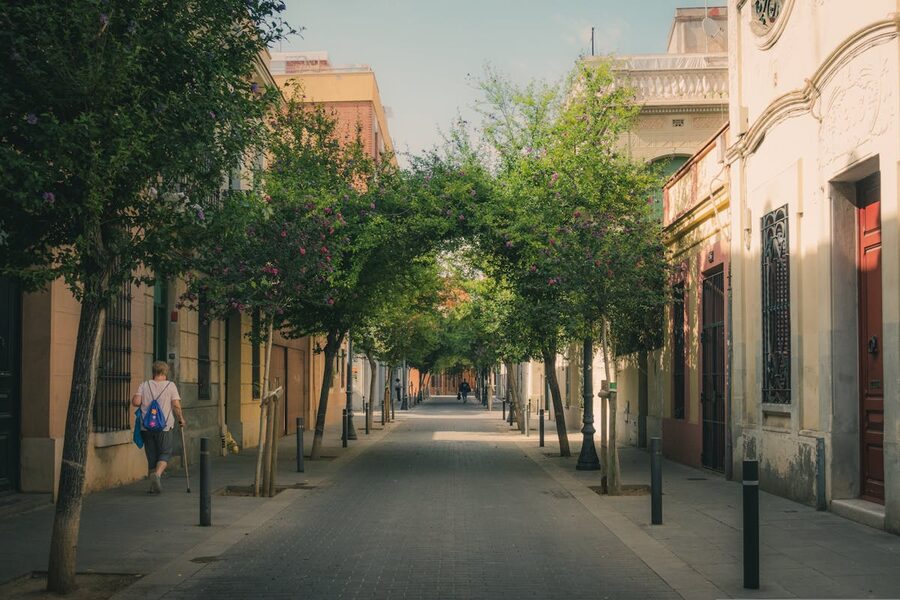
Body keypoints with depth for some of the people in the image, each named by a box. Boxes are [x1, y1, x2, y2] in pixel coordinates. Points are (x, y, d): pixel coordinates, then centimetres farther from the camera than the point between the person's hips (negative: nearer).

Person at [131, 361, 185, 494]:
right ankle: (157, 474, -21)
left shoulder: (144, 385, 5)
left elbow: (135, 402, -6)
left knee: (151, 456, 11)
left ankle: (154, 485, 12)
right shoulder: (170, 385, -1)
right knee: (165, 453, 6)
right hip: (164, 427, -3)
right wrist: (181, 419, 6)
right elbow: (176, 405, -8)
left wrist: (145, 403, 15)